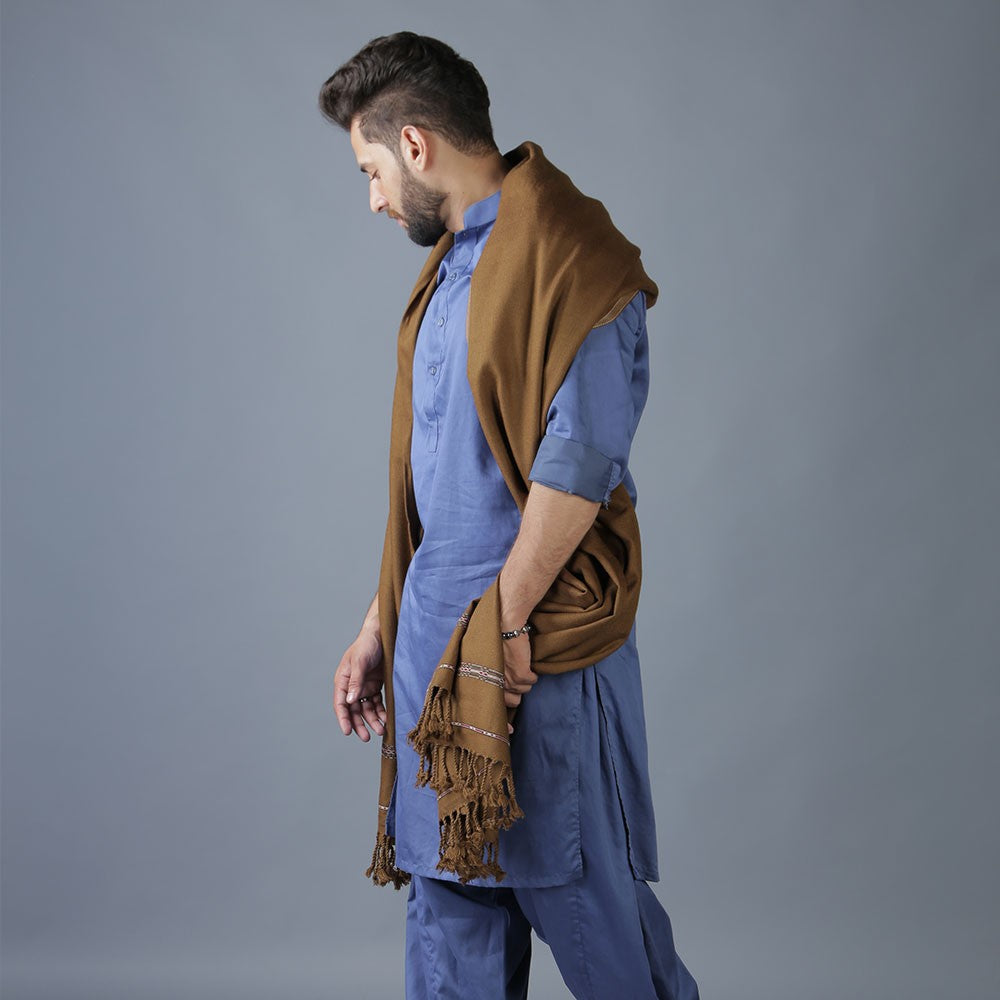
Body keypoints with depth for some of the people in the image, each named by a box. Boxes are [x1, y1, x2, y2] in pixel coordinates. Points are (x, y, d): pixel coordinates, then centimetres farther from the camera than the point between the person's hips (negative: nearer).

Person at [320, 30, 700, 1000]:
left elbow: (577, 465, -20)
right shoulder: (453, 262, 16)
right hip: (437, 633, 9)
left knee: (580, 896, 4)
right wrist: (382, 622, 16)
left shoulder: (567, 257, -14)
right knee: (448, 898, 13)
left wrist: (506, 619, -15)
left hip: (536, 644, -8)